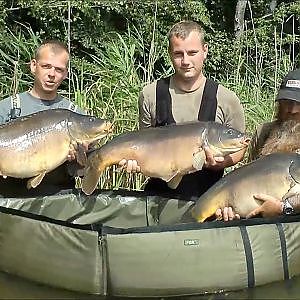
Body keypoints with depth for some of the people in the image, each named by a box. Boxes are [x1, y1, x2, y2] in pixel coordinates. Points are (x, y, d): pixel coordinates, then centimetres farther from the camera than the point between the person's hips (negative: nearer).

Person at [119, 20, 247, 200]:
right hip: (159, 193, 1)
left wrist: (220, 163, -14)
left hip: (207, 195, 0)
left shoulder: (226, 99, -2)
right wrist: (135, 160, -9)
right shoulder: (150, 95, 2)